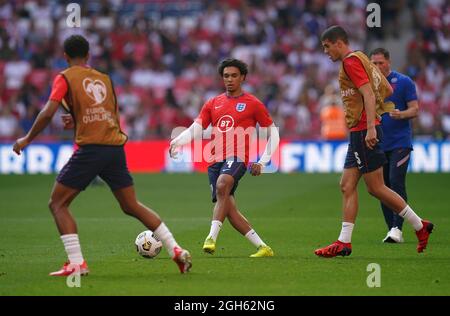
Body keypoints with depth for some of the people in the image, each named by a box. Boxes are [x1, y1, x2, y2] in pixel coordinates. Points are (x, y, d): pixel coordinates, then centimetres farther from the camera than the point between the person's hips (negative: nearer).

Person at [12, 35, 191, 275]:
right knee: (132, 206, 17)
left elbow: (48, 113, -9)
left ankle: (76, 263, -8)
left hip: (89, 148, -5)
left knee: (57, 204, 5)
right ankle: (176, 251, 11)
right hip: (116, 147, 5)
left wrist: (28, 139, 3)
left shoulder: (65, 78, 2)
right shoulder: (104, 78, 19)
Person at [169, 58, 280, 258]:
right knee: (229, 210, -1)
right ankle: (263, 248, 8)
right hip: (215, 160, 5)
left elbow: (273, 134, 10)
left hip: (237, 158, -5)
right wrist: (177, 141, -12)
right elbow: (196, 129, 9)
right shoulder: (213, 104, 18)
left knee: (222, 185, -35)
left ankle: (211, 238, -42)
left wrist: (262, 162, 0)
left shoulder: (253, 104, 7)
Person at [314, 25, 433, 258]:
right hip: (360, 132, 10)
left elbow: (368, 93, -21)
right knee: (347, 186, 5)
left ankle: (419, 225, 1)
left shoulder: (351, 61, -10)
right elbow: (387, 90, 23)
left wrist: (370, 127, -28)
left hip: (363, 132, -10)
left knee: (375, 187, -6)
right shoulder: (361, 59, 19)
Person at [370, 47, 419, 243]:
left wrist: (401, 114, -22)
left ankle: (397, 228, -17)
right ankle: (391, 229, 10)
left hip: (400, 143, -5)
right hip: (378, 144, 5)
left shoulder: (404, 82, -1)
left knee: (396, 181, -17)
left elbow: (414, 109, -3)